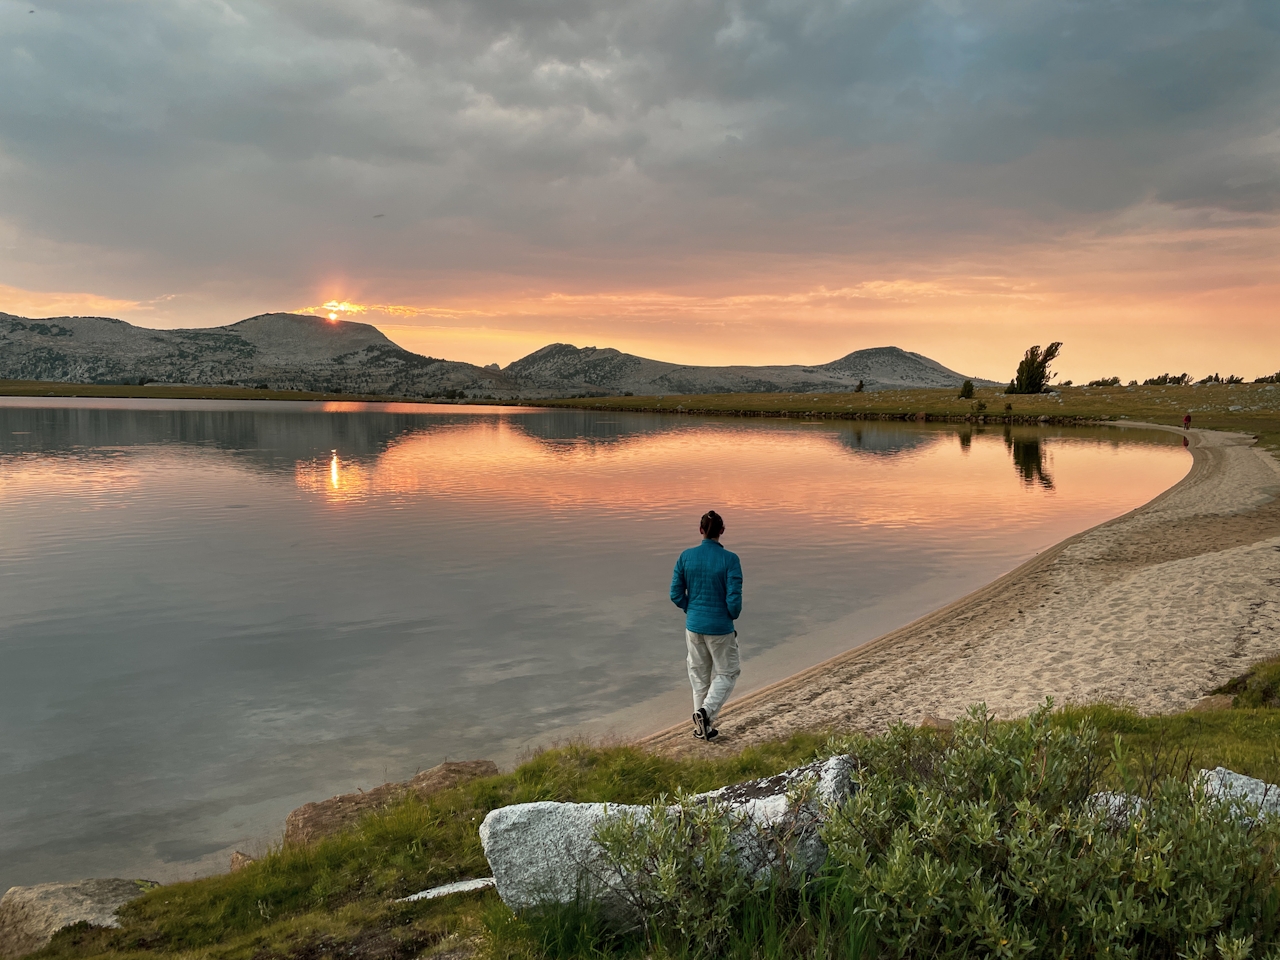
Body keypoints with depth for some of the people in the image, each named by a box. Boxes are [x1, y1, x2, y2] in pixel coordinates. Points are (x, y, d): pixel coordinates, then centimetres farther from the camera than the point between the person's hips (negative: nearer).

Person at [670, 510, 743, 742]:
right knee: (726, 673, 16)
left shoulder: (686, 556, -6)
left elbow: (676, 594, -3)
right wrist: (732, 616, 4)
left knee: (699, 675, 19)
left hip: (694, 625, 4)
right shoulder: (730, 559, -16)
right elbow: (734, 599, -18)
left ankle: (703, 726, 25)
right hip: (720, 627, -4)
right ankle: (706, 711, -6)